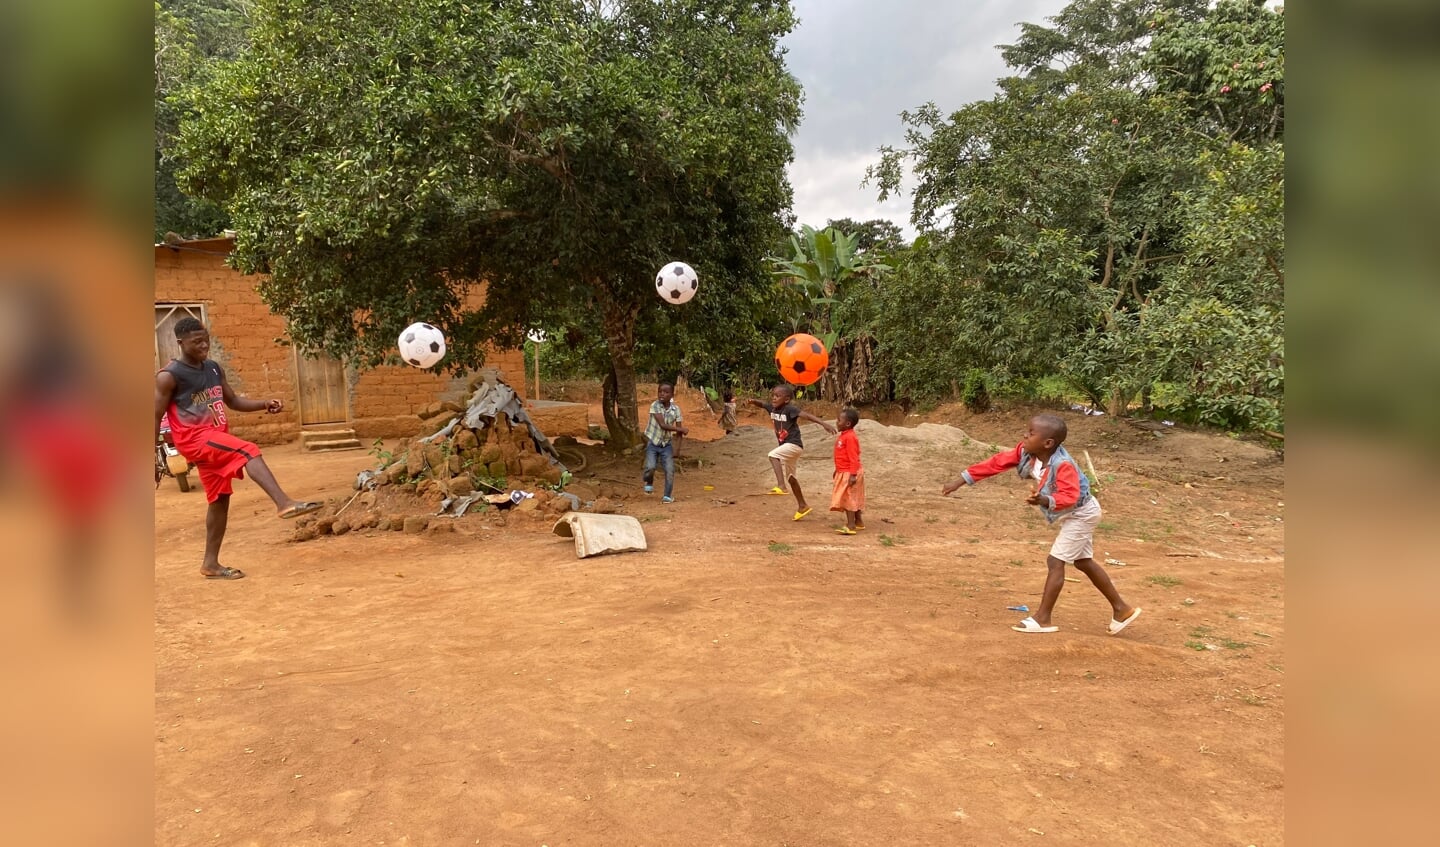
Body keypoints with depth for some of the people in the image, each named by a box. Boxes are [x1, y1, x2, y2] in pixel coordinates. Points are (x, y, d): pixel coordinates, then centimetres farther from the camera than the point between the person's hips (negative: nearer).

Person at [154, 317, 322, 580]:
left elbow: (233, 401, 18)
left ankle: (211, 563, 20)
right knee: (248, 451, -30)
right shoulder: (169, 376, -8)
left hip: (216, 437, 8)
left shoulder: (214, 368, 11)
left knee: (220, 499, 10)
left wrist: (265, 404, 0)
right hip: (194, 438, -8)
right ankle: (285, 503, -47)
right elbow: (156, 417, -7)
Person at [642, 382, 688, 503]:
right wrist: (681, 429, -19)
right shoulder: (655, 406, -18)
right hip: (653, 443, -3)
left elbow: (678, 431, -6)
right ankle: (649, 482, 14)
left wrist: (677, 449, -13)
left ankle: (668, 495, 14)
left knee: (670, 470, -4)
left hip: (666, 444, 3)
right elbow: (662, 425, -25)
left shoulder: (676, 409, -9)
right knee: (650, 467, -19)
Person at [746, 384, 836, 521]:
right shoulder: (773, 408, 3)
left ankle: (781, 486, -37)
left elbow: (806, 415, -28)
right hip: (785, 446, 9)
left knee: (773, 455, -30)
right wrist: (752, 401, -5)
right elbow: (761, 405, 18)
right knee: (789, 477, 16)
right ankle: (802, 505, 28)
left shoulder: (790, 409, -19)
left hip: (794, 444, -9)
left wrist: (824, 423, -40)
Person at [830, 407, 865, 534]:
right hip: (844, 472, 10)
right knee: (852, 499, 17)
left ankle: (850, 525, -8)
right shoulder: (844, 436, 11)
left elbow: (853, 458, -24)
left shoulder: (850, 437, -20)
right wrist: (838, 470, 27)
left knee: (849, 498, -9)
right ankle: (858, 522, 27)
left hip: (849, 473, -10)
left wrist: (853, 475, -26)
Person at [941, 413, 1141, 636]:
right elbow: (997, 462, -14)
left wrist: (1044, 500, -65)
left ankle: (1042, 619, -2)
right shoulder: (1025, 451, -16)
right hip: (1076, 514, 10)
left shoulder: (1063, 465, -37)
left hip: (1081, 513, -10)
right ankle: (1122, 609, 32)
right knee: (1083, 562, 19)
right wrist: (961, 481, -15)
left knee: (1055, 561, -11)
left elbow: (1069, 497, -46)